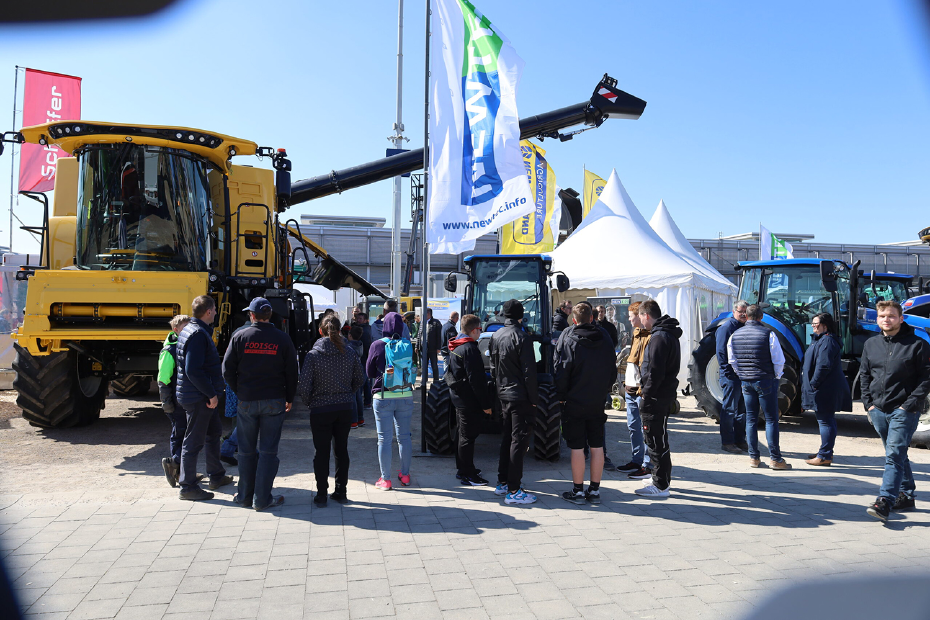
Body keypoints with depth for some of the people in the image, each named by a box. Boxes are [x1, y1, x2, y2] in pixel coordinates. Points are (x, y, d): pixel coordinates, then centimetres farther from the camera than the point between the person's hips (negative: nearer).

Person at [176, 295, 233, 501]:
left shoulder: (190, 329, 12)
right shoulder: (198, 334, -21)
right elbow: (193, 370, -28)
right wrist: (211, 394, -21)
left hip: (204, 395, 11)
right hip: (198, 397, -11)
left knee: (214, 432, 21)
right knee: (194, 441, -1)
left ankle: (216, 476, 33)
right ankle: (188, 487, 9)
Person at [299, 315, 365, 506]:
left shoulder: (313, 354, -11)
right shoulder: (349, 352, -2)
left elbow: (304, 386, -14)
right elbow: (360, 380, 5)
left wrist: (309, 402, 3)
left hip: (320, 410, -3)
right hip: (345, 409, 3)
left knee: (321, 452, 8)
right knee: (341, 450, 14)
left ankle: (321, 495, 14)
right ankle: (341, 492, 22)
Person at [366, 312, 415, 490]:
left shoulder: (377, 345, -8)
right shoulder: (408, 345, -2)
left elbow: (369, 372, 4)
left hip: (383, 397, -3)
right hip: (405, 395, 3)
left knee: (384, 439, 4)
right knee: (404, 436, 14)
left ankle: (385, 479, 10)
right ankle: (405, 475, 25)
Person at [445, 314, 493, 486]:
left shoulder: (456, 347, 10)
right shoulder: (470, 349, -21)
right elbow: (476, 380, -23)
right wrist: (486, 404, -18)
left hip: (458, 396, 10)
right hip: (469, 400, -10)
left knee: (464, 434, 20)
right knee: (468, 436, -2)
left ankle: (463, 468, 31)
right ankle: (468, 475, 7)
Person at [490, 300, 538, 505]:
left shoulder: (496, 336, 7)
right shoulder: (521, 338, -16)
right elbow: (529, 372, -17)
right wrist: (534, 398, -11)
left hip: (503, 395, 8)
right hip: (520, 396, -8)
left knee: (506, 438, 17)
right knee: (519, 441, -3)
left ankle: (502, 482, 25)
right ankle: (513, 491, 0)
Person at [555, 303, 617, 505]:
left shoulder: (569, 339, -11)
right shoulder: (605, 338, 5)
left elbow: (562, 371, -12)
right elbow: (612, 370, 11)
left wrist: (561, 395, 0)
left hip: (574, 403, -4)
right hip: (598, 402, 5)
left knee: (577, 448, 2)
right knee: (597, 447, 10)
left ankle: (578, 491, 9)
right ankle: (595, 490, 18)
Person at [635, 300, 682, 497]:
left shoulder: (659, 337, -18)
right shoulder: (670, 334, 15)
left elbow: (655, 372, -24)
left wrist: (646, 396, -18)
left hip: (656, 398, -11)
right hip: (666, 394, 11)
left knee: (656, 442, -3)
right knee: (660, 440, 20)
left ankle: (661, 485, 4)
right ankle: (663, 480, 32)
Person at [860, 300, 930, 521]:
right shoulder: (871, 344, 9)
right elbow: (864, 375, 15)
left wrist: (910, 405, -13)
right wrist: (869, 402, 6)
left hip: (903, 411, -5)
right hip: (878, 410, 6)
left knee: (894, 455, -12)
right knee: (897, 455, 16)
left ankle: (884, 502, -15)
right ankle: (906, 496, 28)